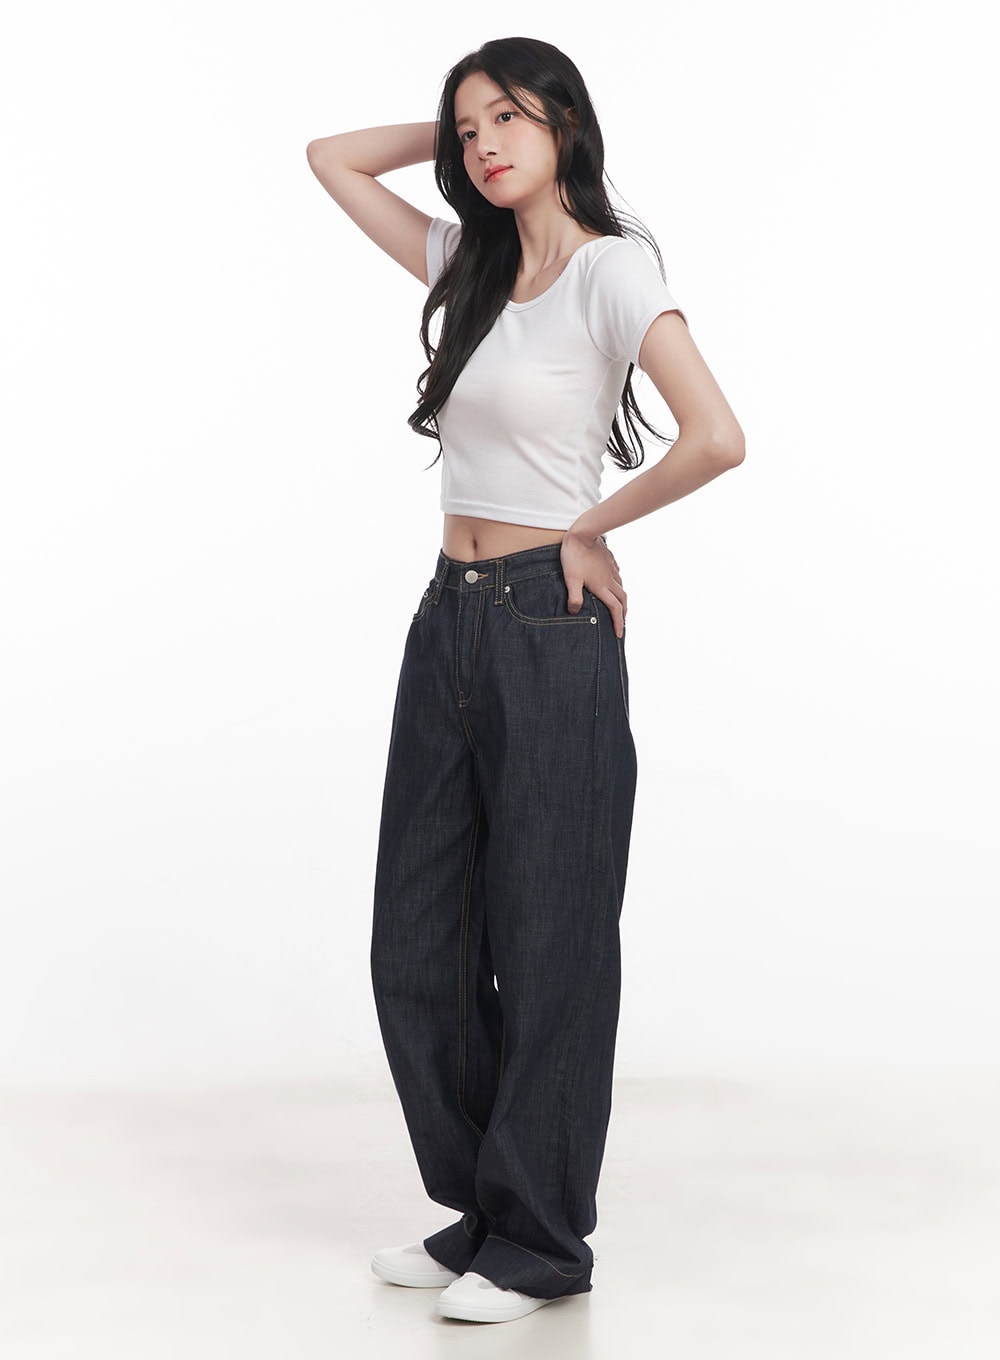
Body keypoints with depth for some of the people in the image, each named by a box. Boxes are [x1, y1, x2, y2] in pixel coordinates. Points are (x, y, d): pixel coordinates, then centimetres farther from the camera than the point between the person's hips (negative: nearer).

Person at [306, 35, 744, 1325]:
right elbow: (334, 159, 22)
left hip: (549, 628, -8)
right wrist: (455, 130, 12)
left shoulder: (611, 270, -10)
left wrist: (590, 526, -10)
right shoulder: (470, 264, 12)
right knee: (419, 942, 10)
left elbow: (716, 438, -22)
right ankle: (479, 1212, 24)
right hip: (449, 623, 8)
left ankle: (540, 1242, 14)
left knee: (547, 943, 2)